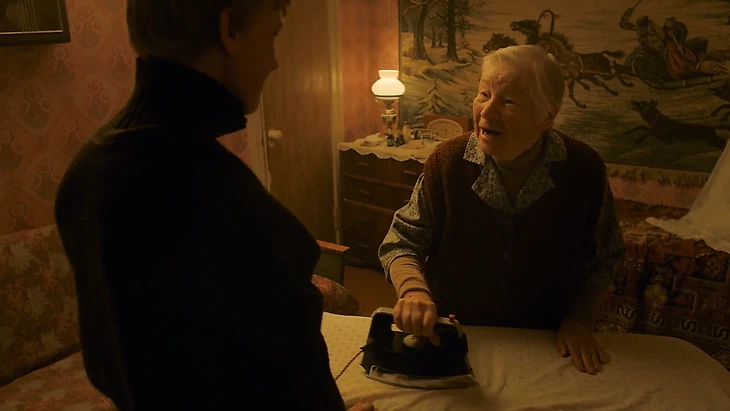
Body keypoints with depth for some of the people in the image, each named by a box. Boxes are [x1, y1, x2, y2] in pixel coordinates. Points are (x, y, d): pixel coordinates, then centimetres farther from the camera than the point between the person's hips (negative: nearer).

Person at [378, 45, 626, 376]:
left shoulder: (584, 170, -8)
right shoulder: (447, 162, -11)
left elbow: (601, 259, 7)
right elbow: (401, 243, -4)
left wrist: (579, 319, -5)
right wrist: (413, 289, -23)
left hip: (544, 346, 1)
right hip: (454, 341, 0)